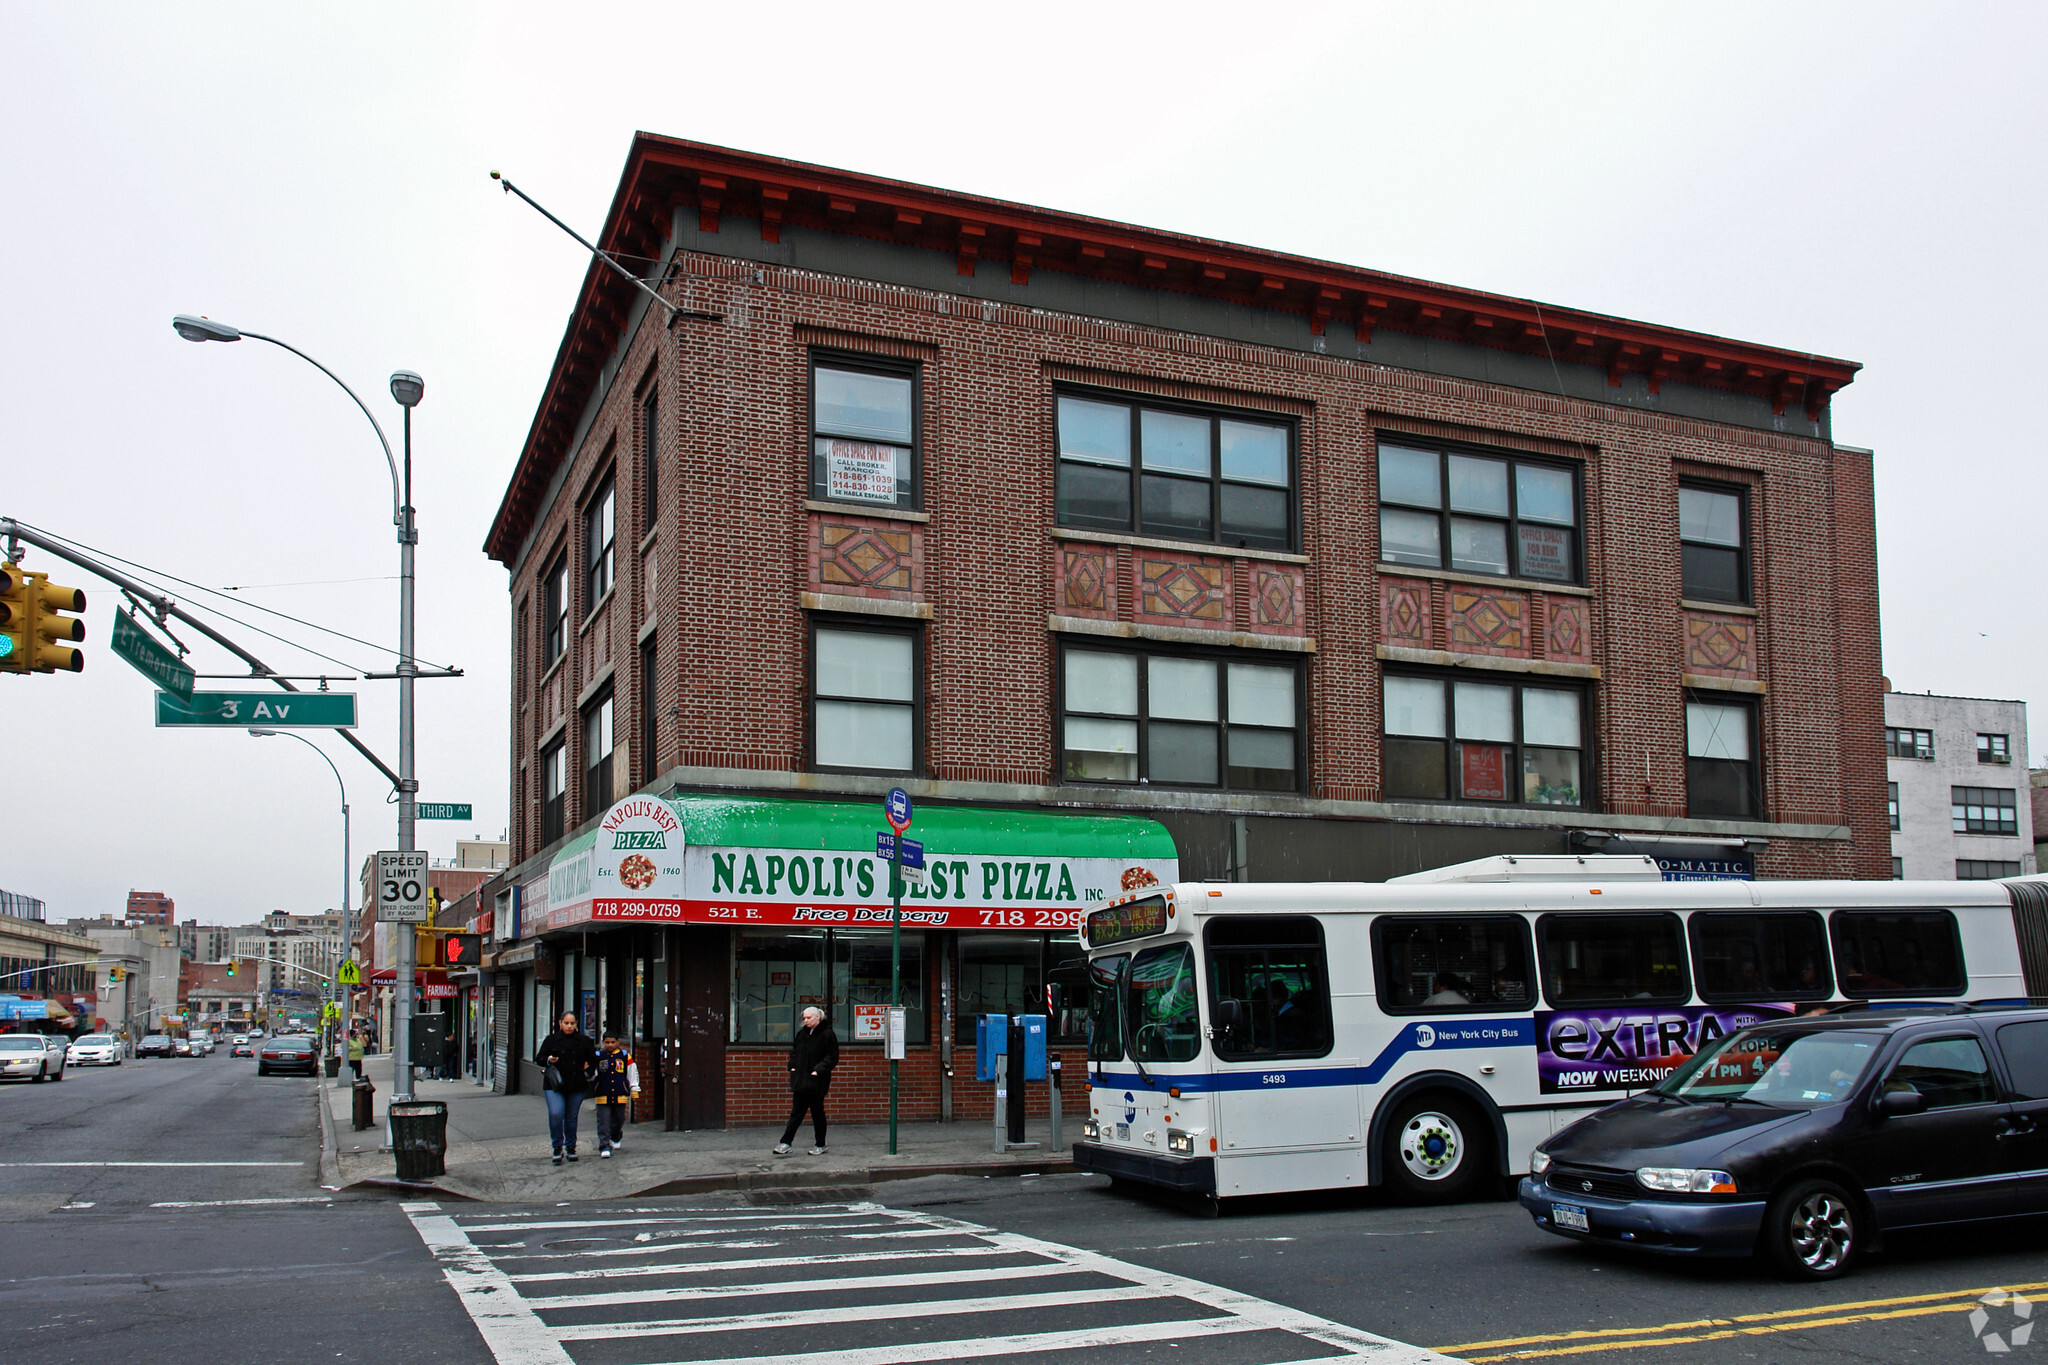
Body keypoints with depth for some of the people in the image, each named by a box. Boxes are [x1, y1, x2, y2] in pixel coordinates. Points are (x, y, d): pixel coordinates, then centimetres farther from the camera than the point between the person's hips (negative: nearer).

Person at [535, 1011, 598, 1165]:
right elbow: (539, 1059, 7)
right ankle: (557, 1147, -2)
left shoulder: (583, 1040, 7)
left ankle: (570, 1147, 23)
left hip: (577, 1086, 1)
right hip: (554, 1085, -1)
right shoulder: (551, 1040, 3)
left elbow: (593, 1059, 17)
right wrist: (549, 1060, -12)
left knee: (571, 1117, 7)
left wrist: (588, 1073, 5)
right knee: (556, 1114, -17)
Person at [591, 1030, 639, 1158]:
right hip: (602, 1095, -1)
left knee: (619, 1119, 13)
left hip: (620, 1095, 1)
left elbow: (633, 1073, 11)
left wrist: (634, 1091, 11)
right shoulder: (597, 1056, 3)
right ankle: (604, 1146, -3)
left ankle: (615, 1138, 41)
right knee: (604, 1121, -7)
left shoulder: (624, 1056, 5)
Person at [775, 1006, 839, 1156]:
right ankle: (785, 1144, 4)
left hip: (816, 1082, -6)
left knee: (817, 1113, 5)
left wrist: (818, 1070, -18)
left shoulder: (827, 1035, -10)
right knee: (796, 1113, 5)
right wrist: (792, 1066, 8)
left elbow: (832, 1057, -11)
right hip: (800, 1079, 6)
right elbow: (794, 1051, 23)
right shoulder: (801, 1034, 10)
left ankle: (820, 1145, 17)